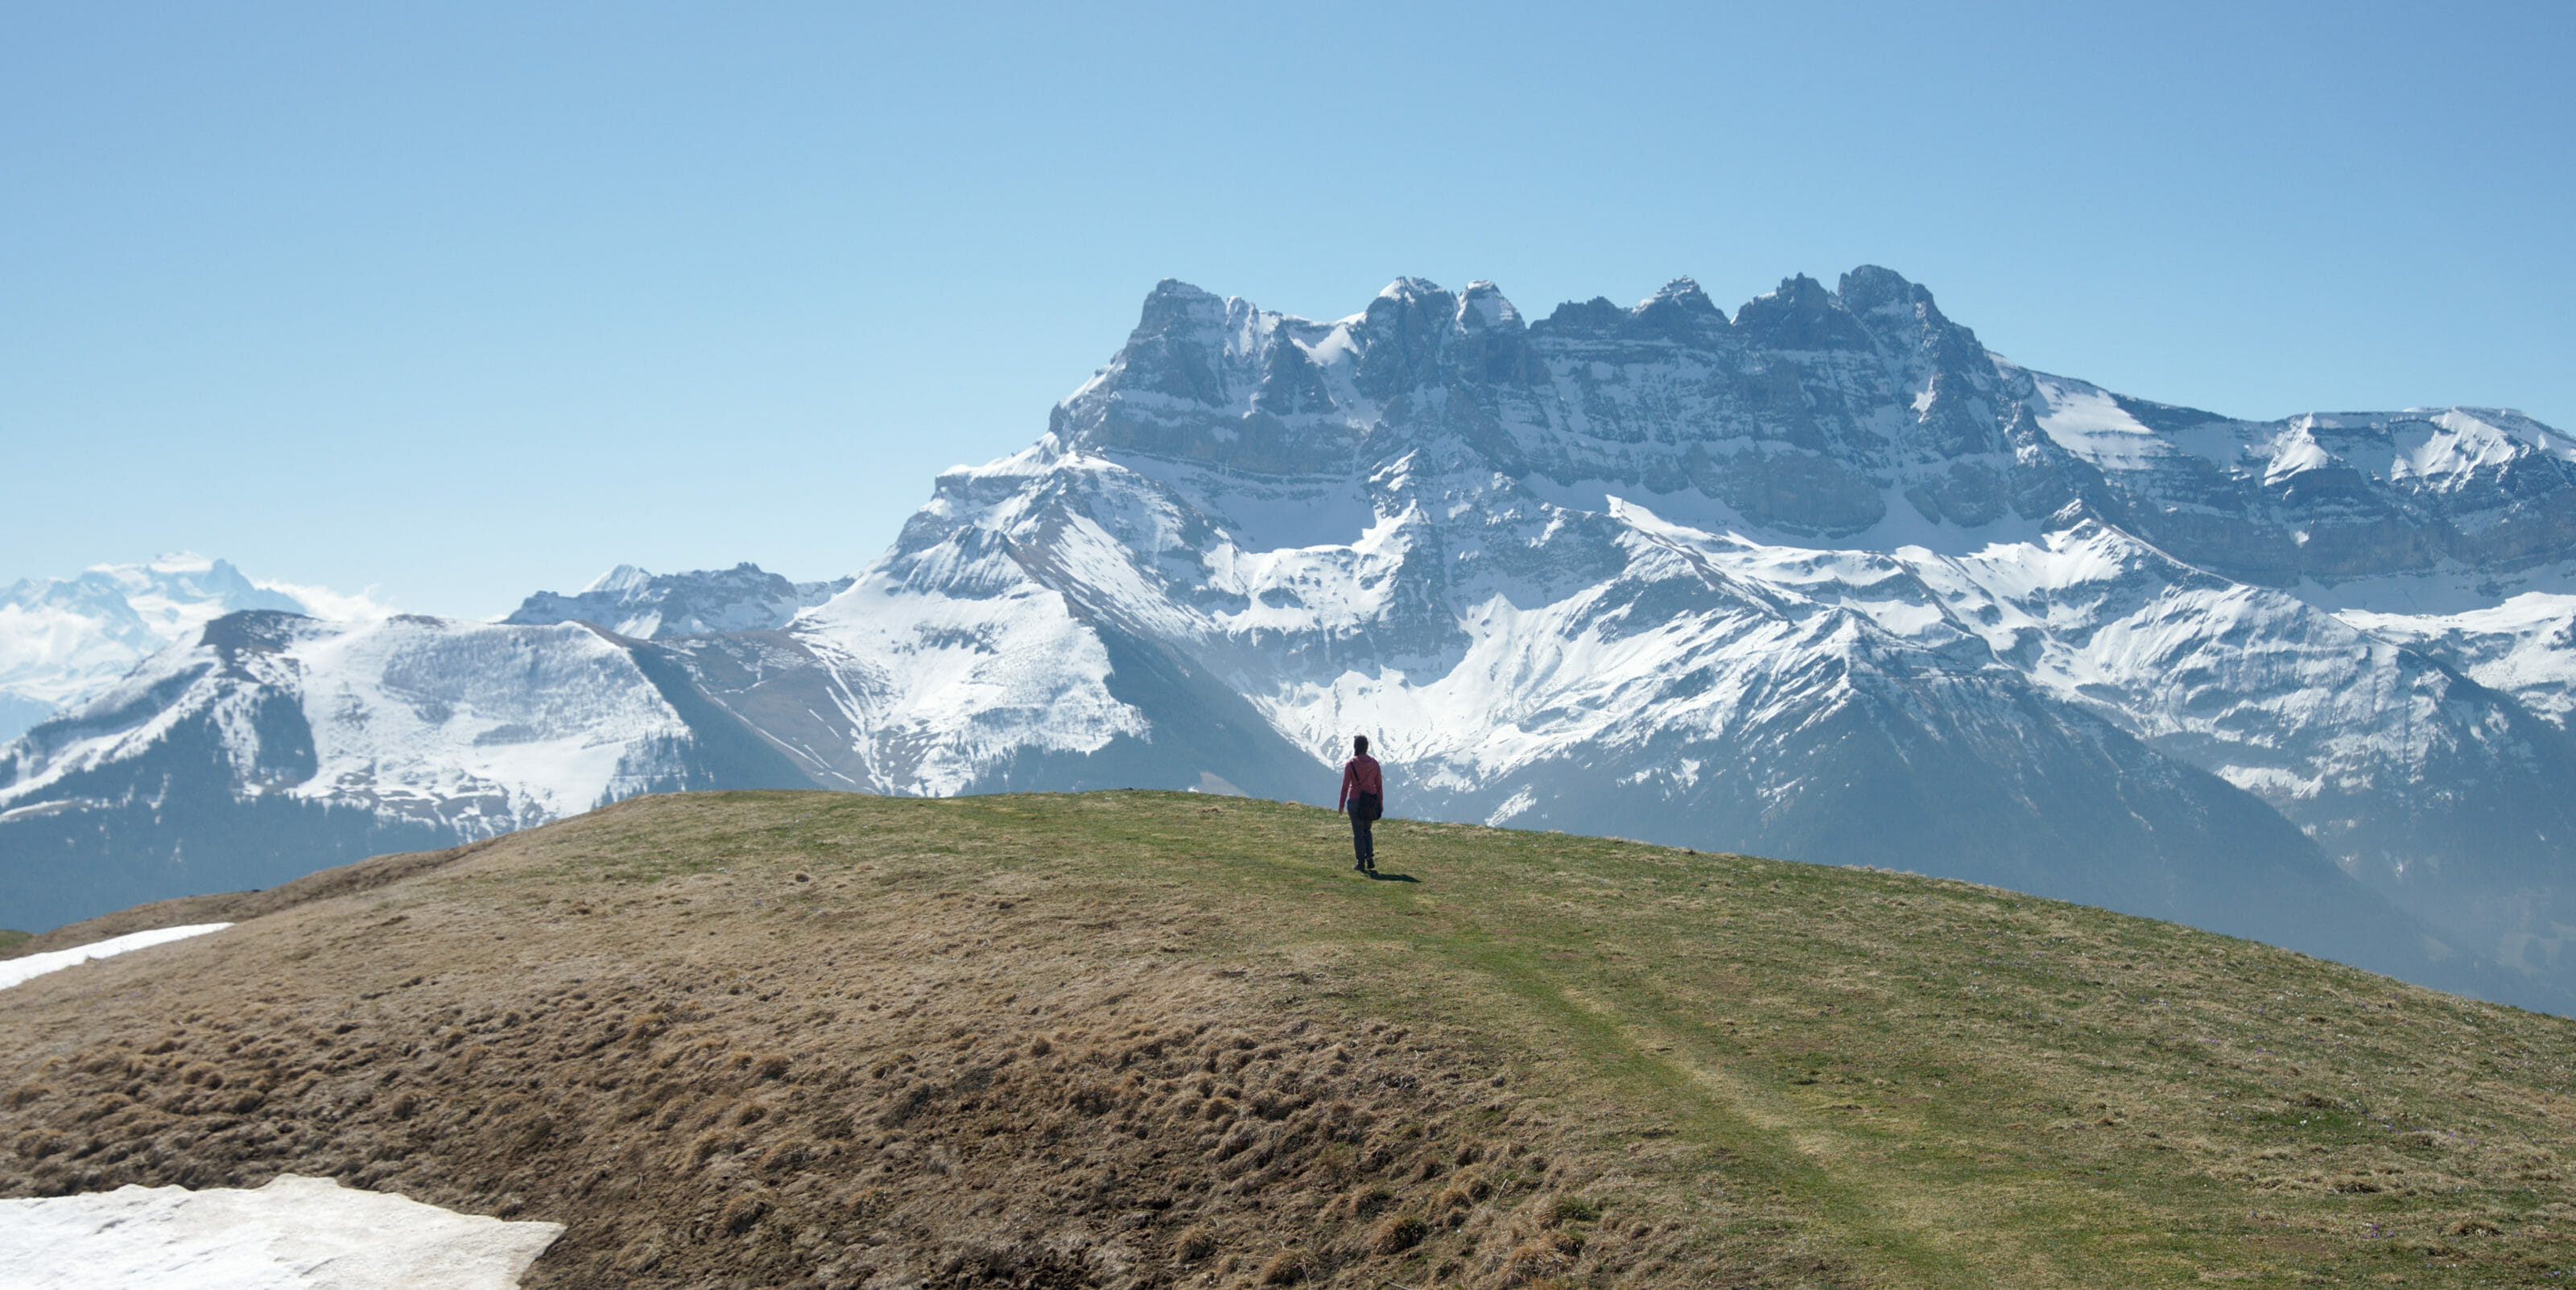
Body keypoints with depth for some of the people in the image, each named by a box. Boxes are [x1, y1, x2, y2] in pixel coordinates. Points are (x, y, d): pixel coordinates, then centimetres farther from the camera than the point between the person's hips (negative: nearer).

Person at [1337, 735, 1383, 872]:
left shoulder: (1350, 764, -10)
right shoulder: (1374, 763, -1)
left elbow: (1345, 786, -8)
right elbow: (1379, 785, 4)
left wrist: (1341, 804, 2)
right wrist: (1381, 803, 13)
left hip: (1355, 801, -3)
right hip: (1372, 802, 3)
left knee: (1358, 833, 6)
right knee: (1366, 830, 21)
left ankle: (1360, 863, 8)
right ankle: (1370, 858, 8)